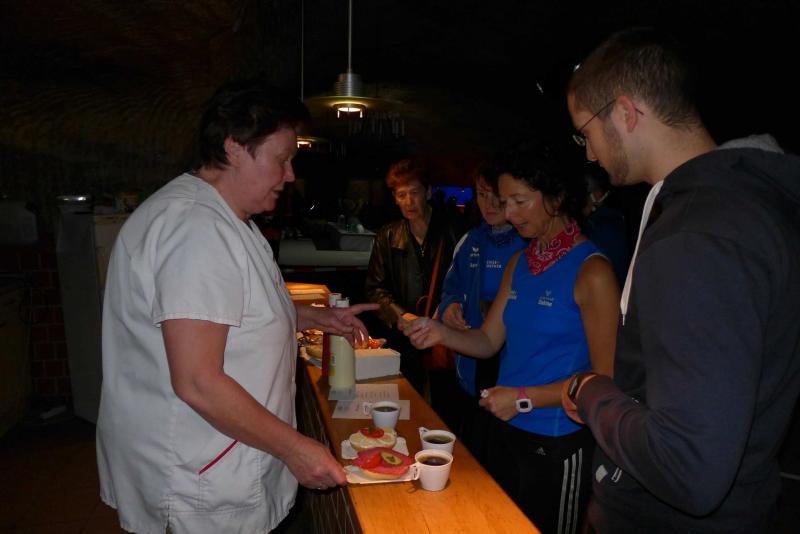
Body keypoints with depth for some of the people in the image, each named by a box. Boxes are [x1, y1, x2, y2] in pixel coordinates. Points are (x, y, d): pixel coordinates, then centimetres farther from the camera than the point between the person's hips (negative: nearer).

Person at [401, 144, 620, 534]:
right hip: (505, 428, 7)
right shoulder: (519, 263, 4)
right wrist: (441, 333, -13)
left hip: (556, 444, -7)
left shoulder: (591, 271, -17)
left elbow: (605, 377, -18)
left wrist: (525, 398, -20)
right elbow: (489, 340, 4)